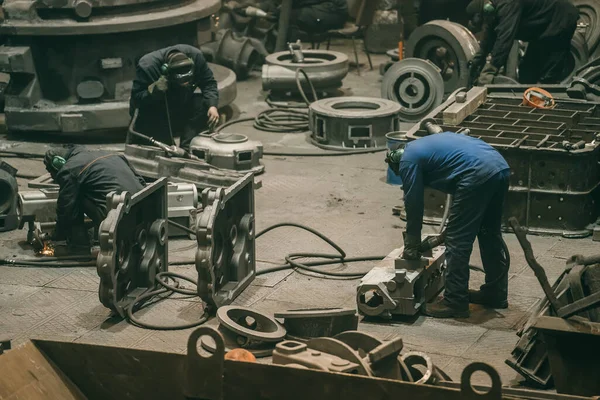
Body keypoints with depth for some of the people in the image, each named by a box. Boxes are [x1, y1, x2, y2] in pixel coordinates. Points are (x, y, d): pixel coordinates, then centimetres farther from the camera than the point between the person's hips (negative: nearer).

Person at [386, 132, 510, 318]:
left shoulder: (408, 159, 8)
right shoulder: (427, 144, 34)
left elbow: (413, 205, 10)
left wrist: (411, 247, 21)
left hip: (478, 175, -9)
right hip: (501, 167, 9)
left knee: (457, 242, 1)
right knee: (490, 235, 22)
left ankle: (455, 302, 6)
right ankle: (496, 293, 32)